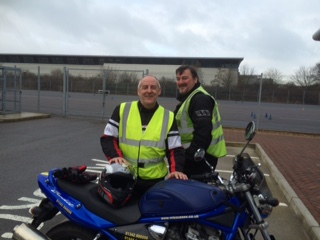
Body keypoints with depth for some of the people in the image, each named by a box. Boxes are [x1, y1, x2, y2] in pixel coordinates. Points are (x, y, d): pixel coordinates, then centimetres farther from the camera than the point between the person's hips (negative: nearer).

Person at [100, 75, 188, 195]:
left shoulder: (168, 117, 3)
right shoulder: (123, 110, 1)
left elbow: (175, 149, -1)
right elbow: (107, 138, 1)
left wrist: (176, 170, -19)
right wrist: (116, 156, -18)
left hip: (154, 180, 0)